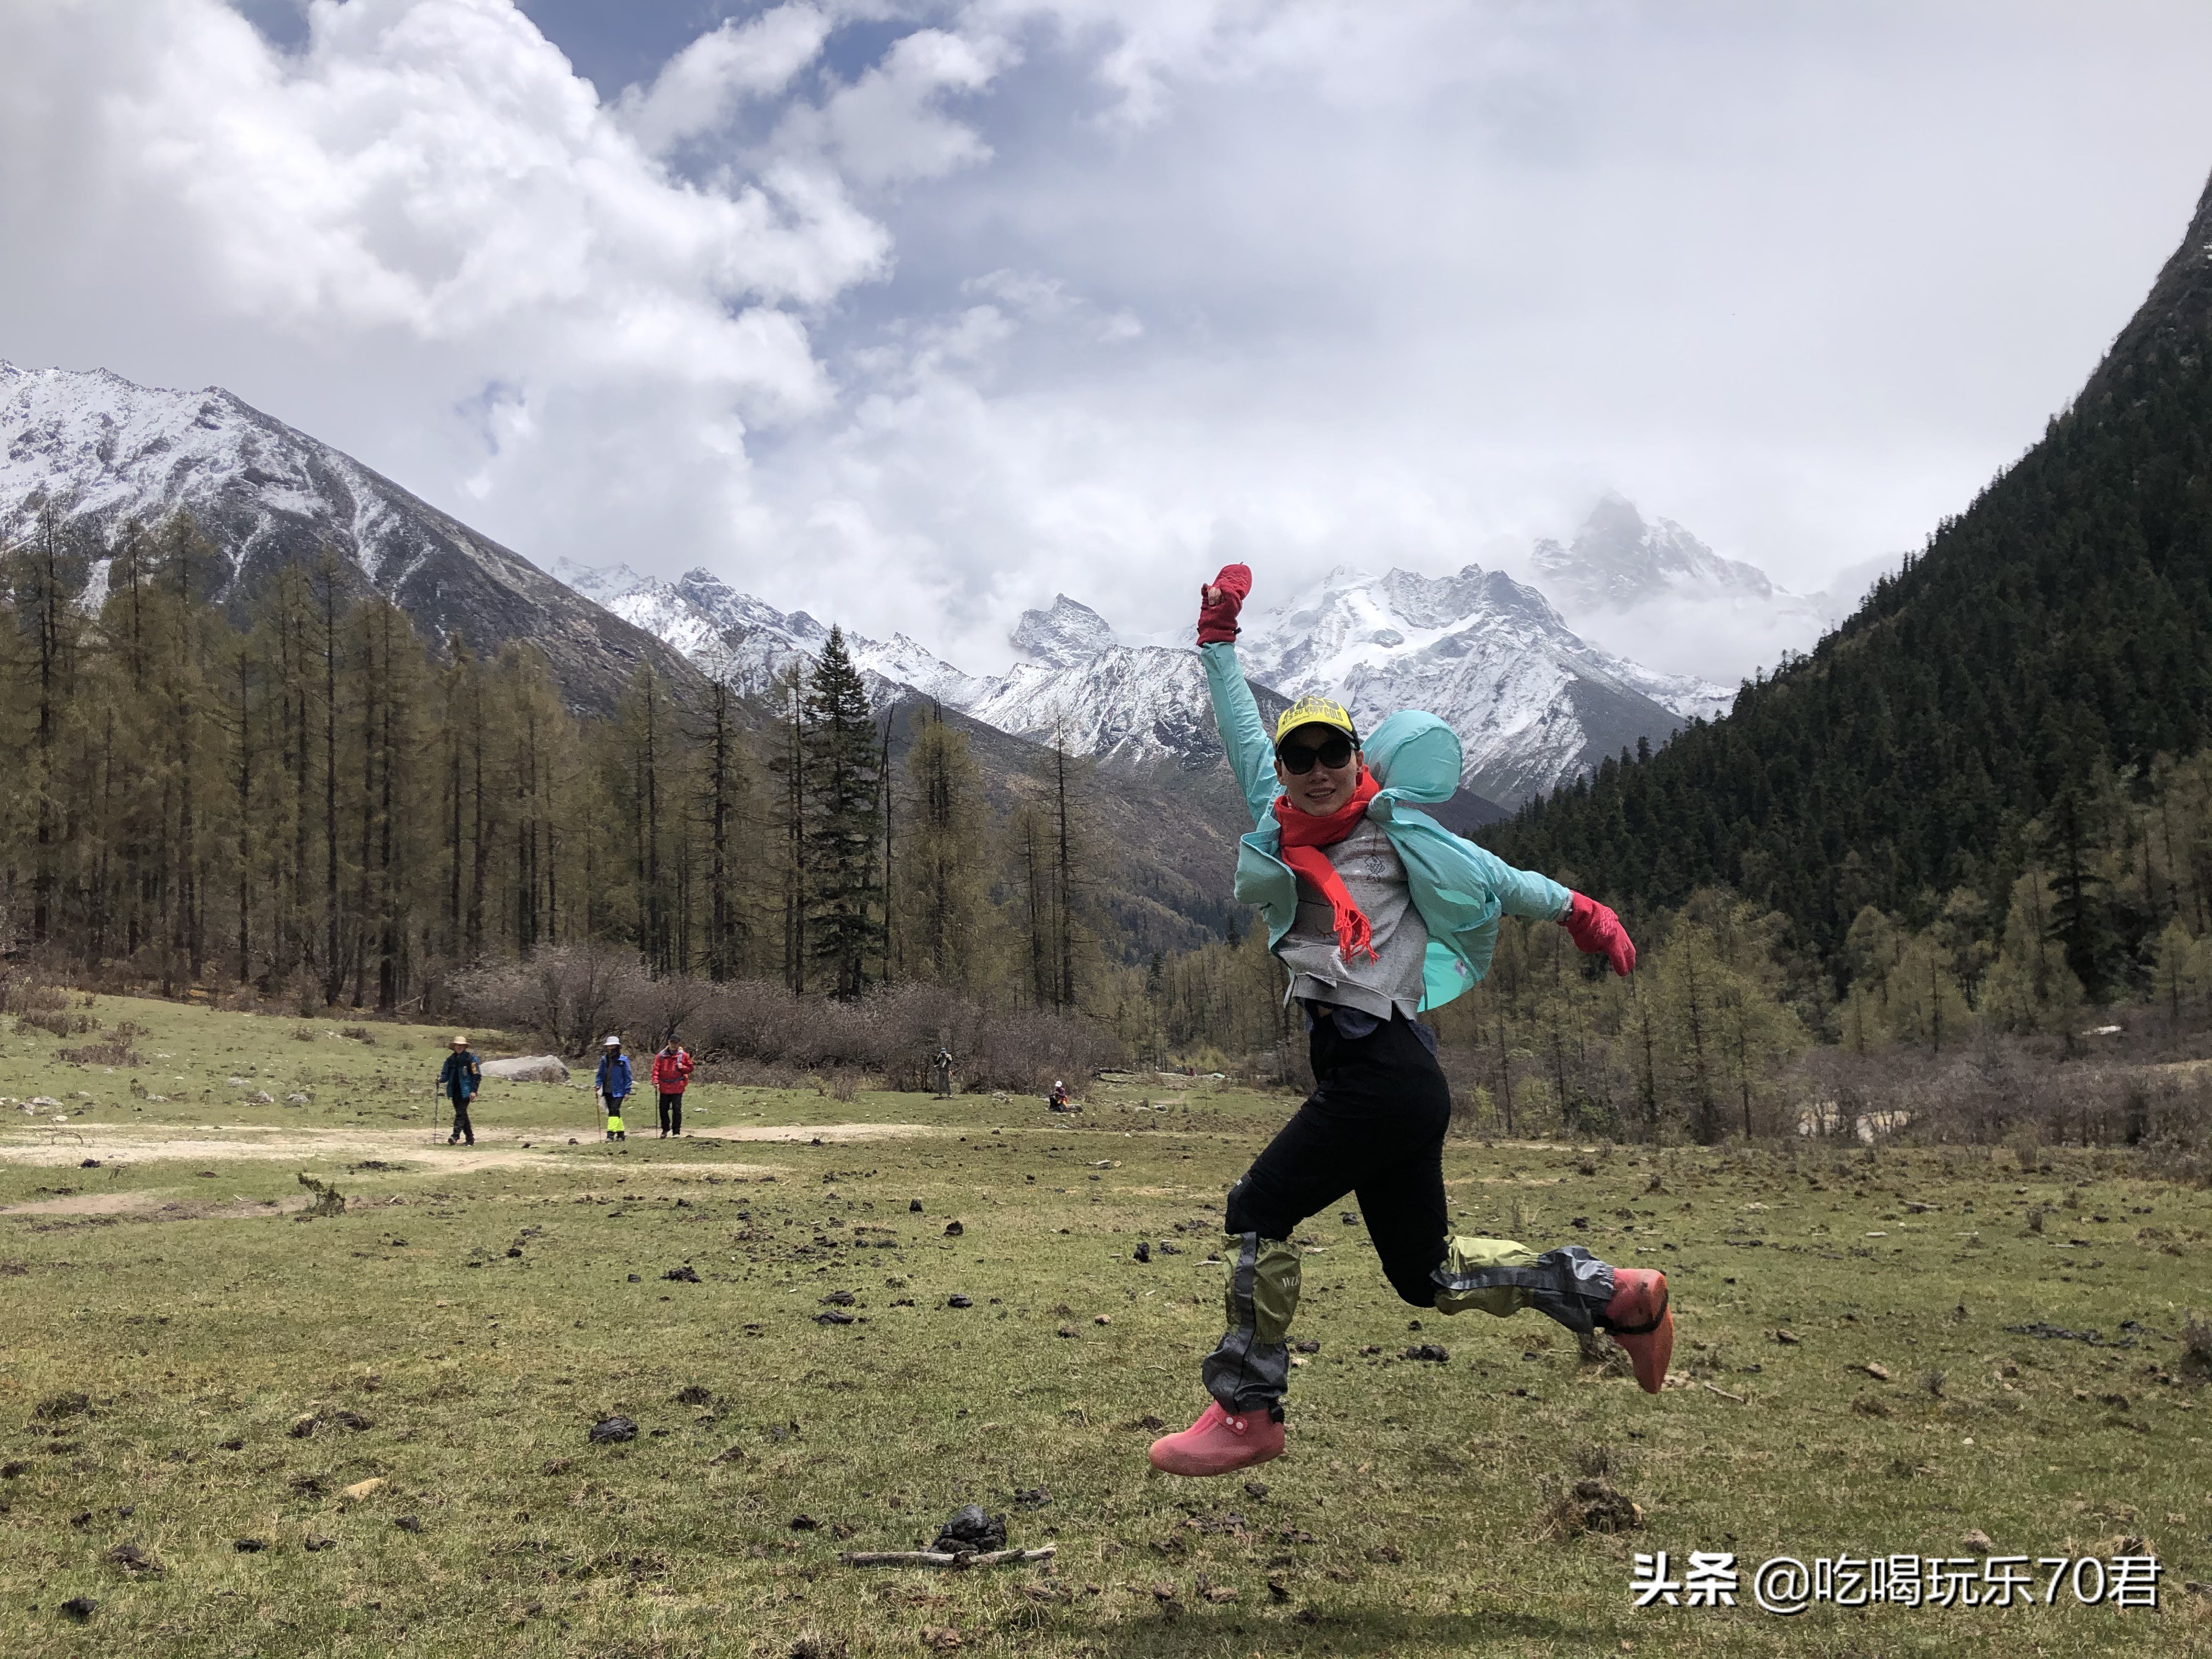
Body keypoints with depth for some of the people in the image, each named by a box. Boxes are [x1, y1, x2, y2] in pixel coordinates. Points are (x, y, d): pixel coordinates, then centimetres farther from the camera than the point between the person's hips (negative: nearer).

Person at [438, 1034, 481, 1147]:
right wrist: (441, 1079, -7)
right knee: (462, 1115, 10)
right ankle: (470, 1138, 17)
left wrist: (474, 1091, -12)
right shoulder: (450, 1059, 13)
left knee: (461, 1113, -15)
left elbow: (477, 1076, -5)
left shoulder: (471, 1059, -4)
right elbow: (446, 1074, 16)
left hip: (465, 1092, -6)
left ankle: (455, 1136, -21)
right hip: (454, 1091, 6)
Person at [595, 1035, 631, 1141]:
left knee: (614, 1111, -16)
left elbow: (627, 1076, -5)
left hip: (618, 1091, -6)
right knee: (614, 1112, 12)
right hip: (608, 1091, 6)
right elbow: (601, 1074, 14)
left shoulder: (623, 1060, -6)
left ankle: (611, 1134, -19)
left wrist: (627, 1092, -8)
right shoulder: (604, 1059, 8)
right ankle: (621, 1133, 22)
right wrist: (598, 1085, -3)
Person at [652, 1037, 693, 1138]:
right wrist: (656, 1081, -11)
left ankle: (676, 1132, 5)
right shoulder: (661, 1055, 3)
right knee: (663, 1109, 9)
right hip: (664, 1088, 2)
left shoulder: (683, 1056, 2)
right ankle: (665, 1129, 28)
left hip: (678, 1088, -2)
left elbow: (690, 1068, 7)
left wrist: (683, 1068, -13)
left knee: (677, 1110, -3)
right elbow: (656, 1069, 1)